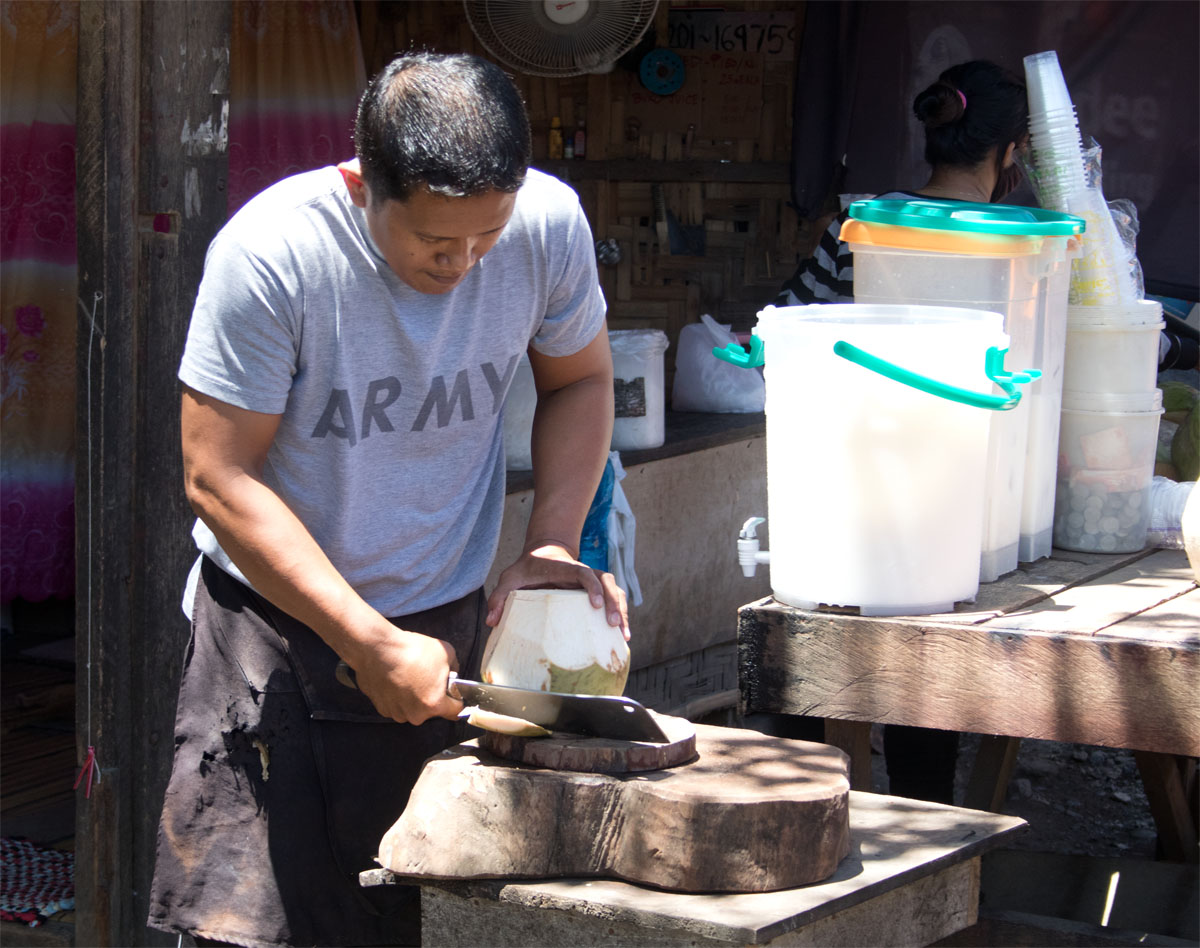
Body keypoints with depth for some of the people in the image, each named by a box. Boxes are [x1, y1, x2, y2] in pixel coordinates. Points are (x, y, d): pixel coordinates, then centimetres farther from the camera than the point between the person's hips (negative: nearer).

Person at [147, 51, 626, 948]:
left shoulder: (548, 222, -12)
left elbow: (581, 379, 8)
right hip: (280, 614, -3)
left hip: (451, 619, 3)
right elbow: (220, 477, -18)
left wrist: (553, 547, -7)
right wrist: (371, 645, -21)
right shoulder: (270, 253, -23)